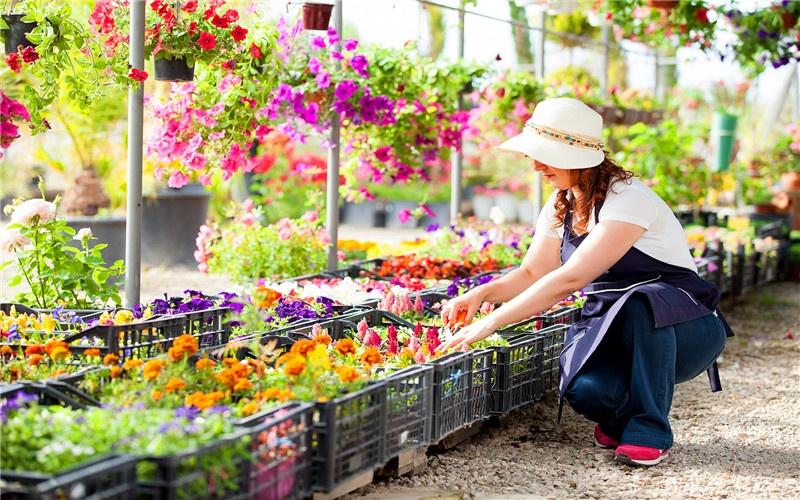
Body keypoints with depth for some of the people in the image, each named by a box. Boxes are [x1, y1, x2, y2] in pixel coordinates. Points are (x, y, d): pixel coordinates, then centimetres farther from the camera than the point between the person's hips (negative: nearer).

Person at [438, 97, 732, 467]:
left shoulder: (628, 199, -23)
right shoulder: (559, 207, 4)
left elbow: (569, 278, -31)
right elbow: (531, 274, 7)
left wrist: (492, 321, -32)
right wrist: (483, 293, -14)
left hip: (682, 328, -5)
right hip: (609, 328, 5)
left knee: (642, 300, -41)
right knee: (585, 390, -30)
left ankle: (649, 430, -23)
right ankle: (620, 418, 8)